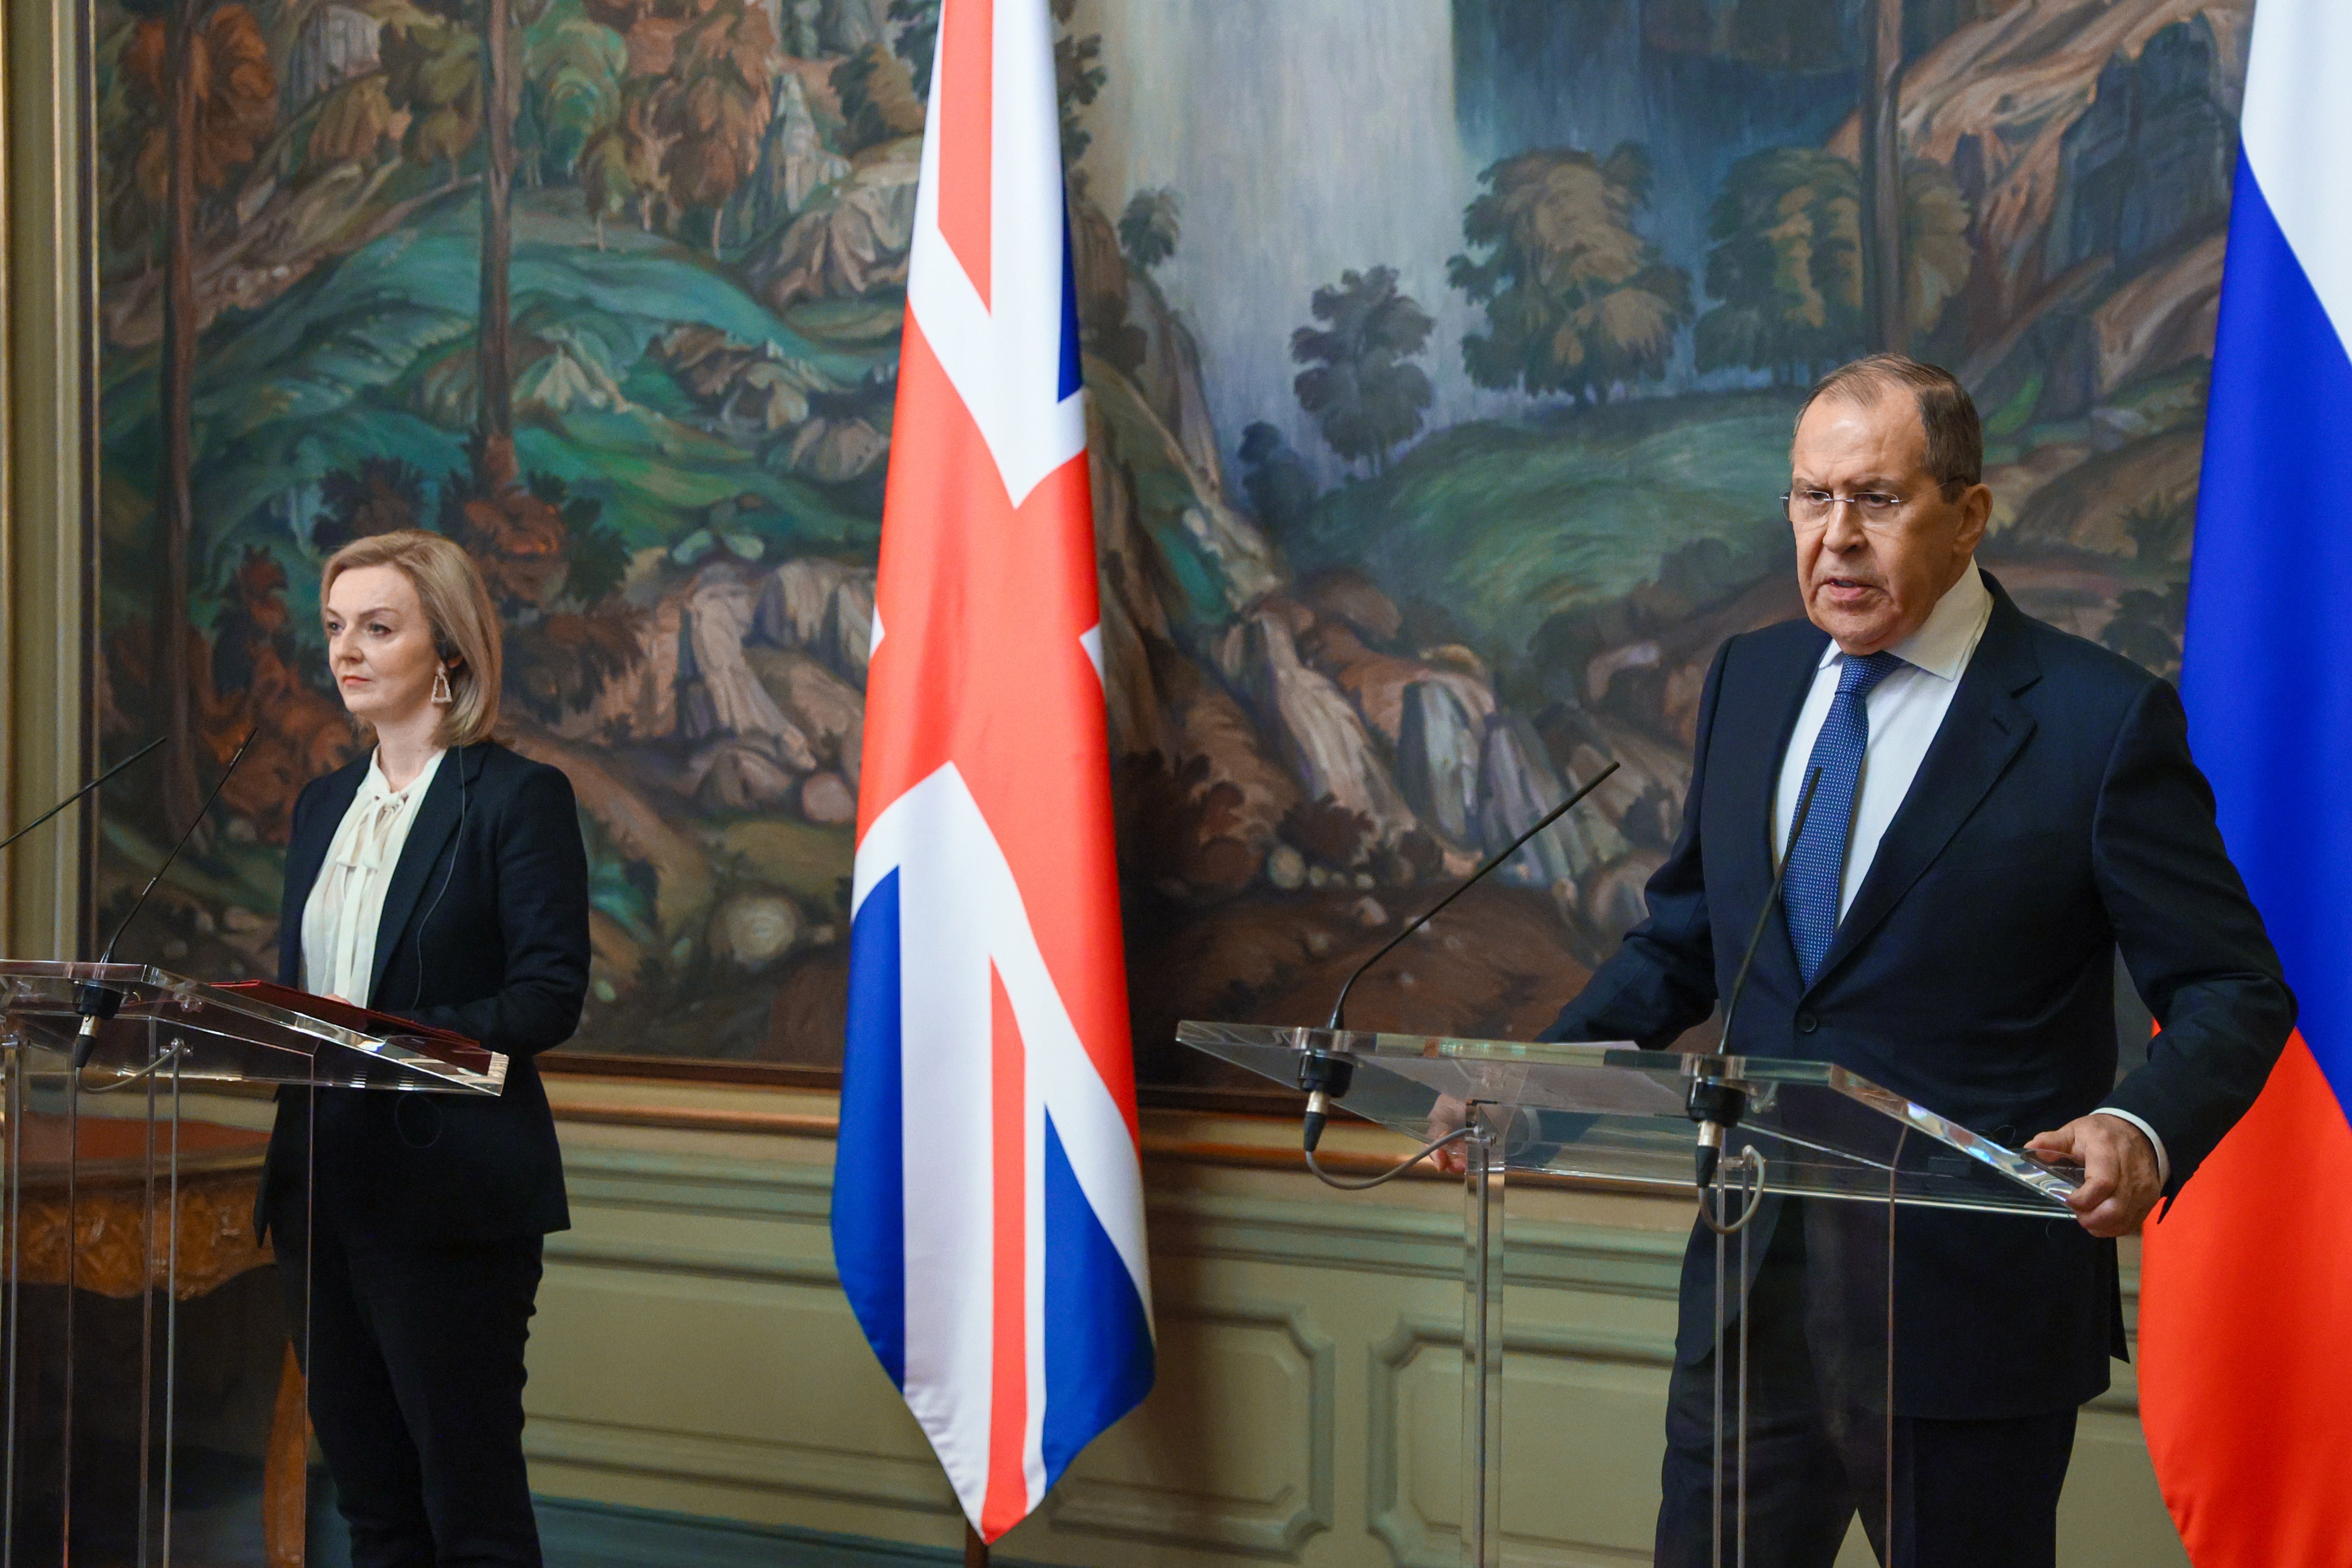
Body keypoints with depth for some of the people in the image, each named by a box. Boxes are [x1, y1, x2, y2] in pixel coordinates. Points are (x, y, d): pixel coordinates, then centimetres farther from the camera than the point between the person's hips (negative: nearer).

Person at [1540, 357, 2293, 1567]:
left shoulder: (2100, 721, -10)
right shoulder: (1751, 679, 8)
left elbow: (2231, 991, -8)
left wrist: (2141, 1131, -28)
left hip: (1968, 1316, -5)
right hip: (1752, 1289, 5)